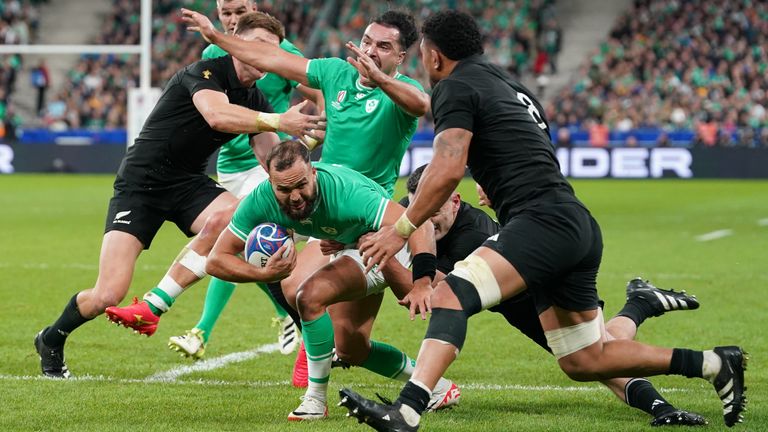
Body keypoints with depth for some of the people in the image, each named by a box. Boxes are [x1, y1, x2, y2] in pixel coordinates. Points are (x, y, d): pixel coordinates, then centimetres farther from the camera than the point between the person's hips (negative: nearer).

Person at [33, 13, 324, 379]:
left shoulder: (254, 100, 6)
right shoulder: (205, 72, -16)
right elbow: (216, 114, -38)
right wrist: (277, 122, -46)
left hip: (187, 183, 6)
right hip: (140, 181, -6)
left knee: (231, 215, -32)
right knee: (107, 295, -15)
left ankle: (154, 306, -20)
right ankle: (51, 340, 18)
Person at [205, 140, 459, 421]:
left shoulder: (344, 192, -40)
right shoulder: (261, 200, -24)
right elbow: (216, 261, -20)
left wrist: (422, 281, -61)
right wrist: (264, 274, -38)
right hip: (349, 247, 8)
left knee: (310, 295, -28)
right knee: (351, 350, 16)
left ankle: (316, 400, -14)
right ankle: (436, 387, 33)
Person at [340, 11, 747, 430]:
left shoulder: (455, 86, -2)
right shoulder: (507, 84, 25)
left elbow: (448, 171, -14)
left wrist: (400, 230, -9)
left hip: (545, 221, -9)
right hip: (579, 228, 9)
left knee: (451, 295, -23)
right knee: (584, 361, 17)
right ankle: (713, 363, 22)